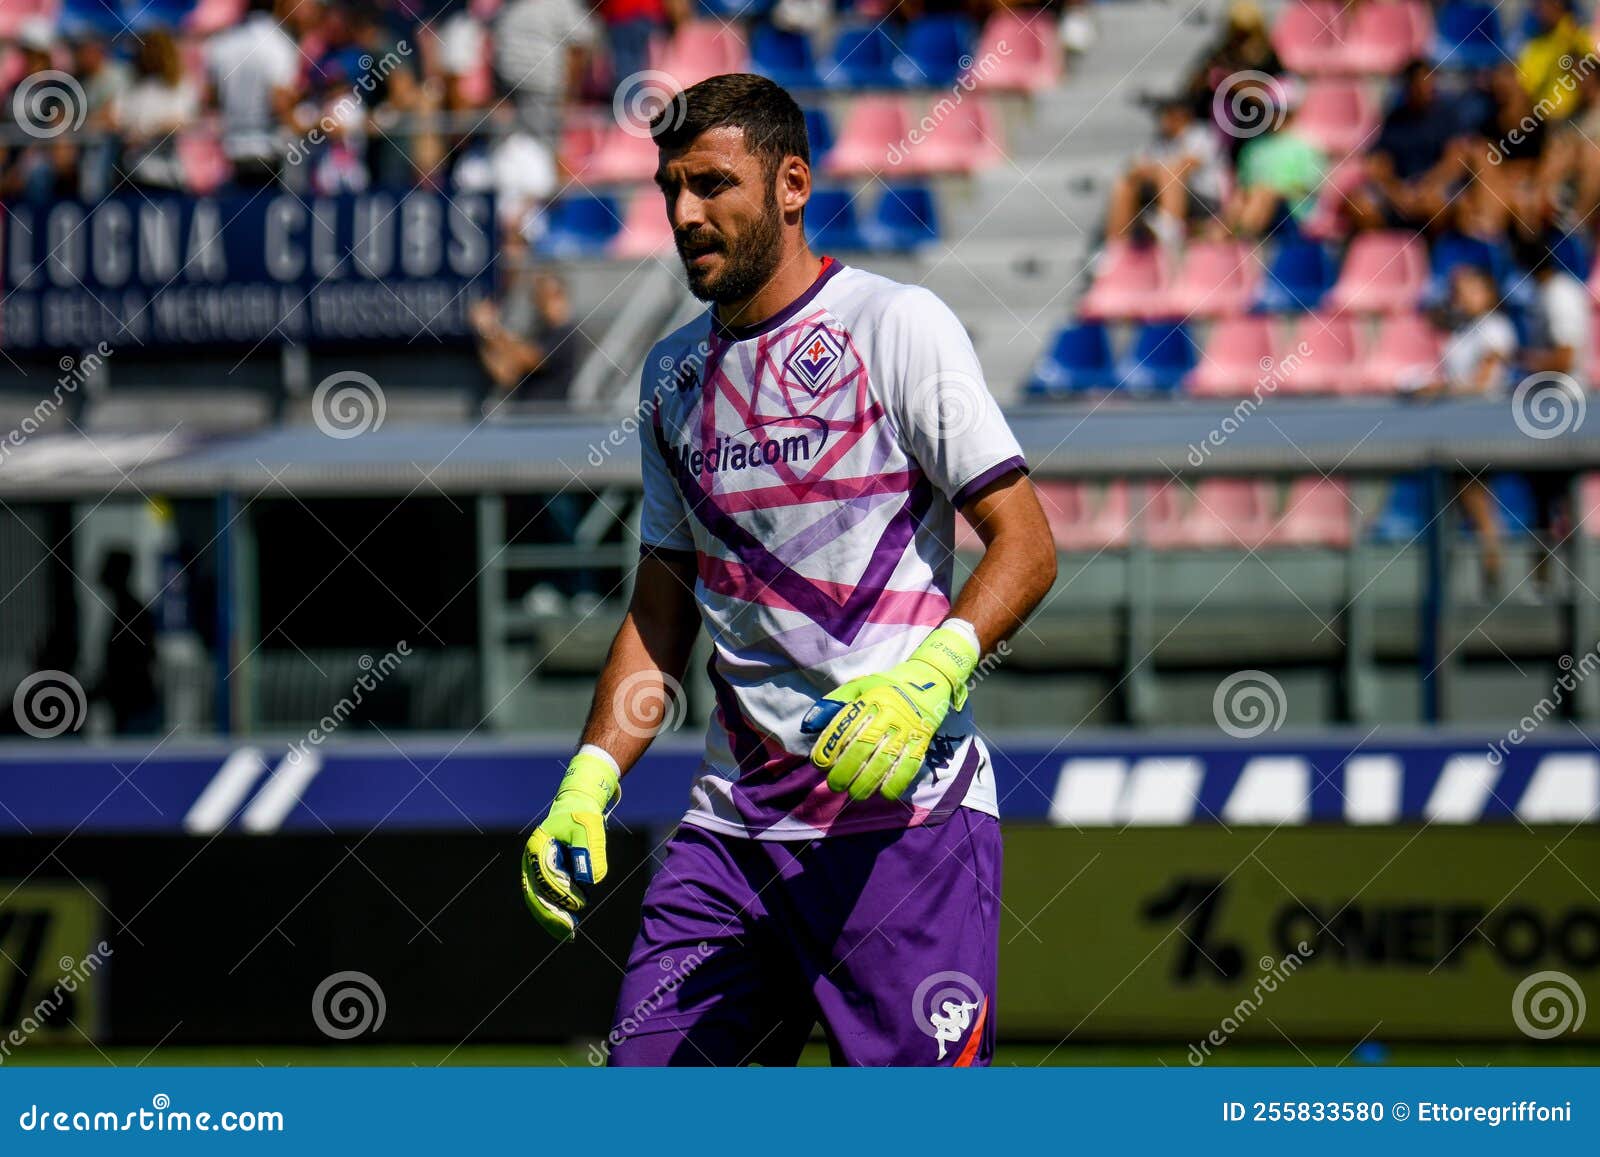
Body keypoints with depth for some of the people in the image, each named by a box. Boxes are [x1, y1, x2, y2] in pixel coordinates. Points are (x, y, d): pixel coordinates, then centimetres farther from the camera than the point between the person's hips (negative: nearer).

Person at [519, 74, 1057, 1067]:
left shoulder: (896, 326, -3)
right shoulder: (674, 376, 16)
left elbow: (1026, 543, -8)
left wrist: (927, 679, -24)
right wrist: (586, 788, 10)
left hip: (905, 808, -6)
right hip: (733, 821, 6)